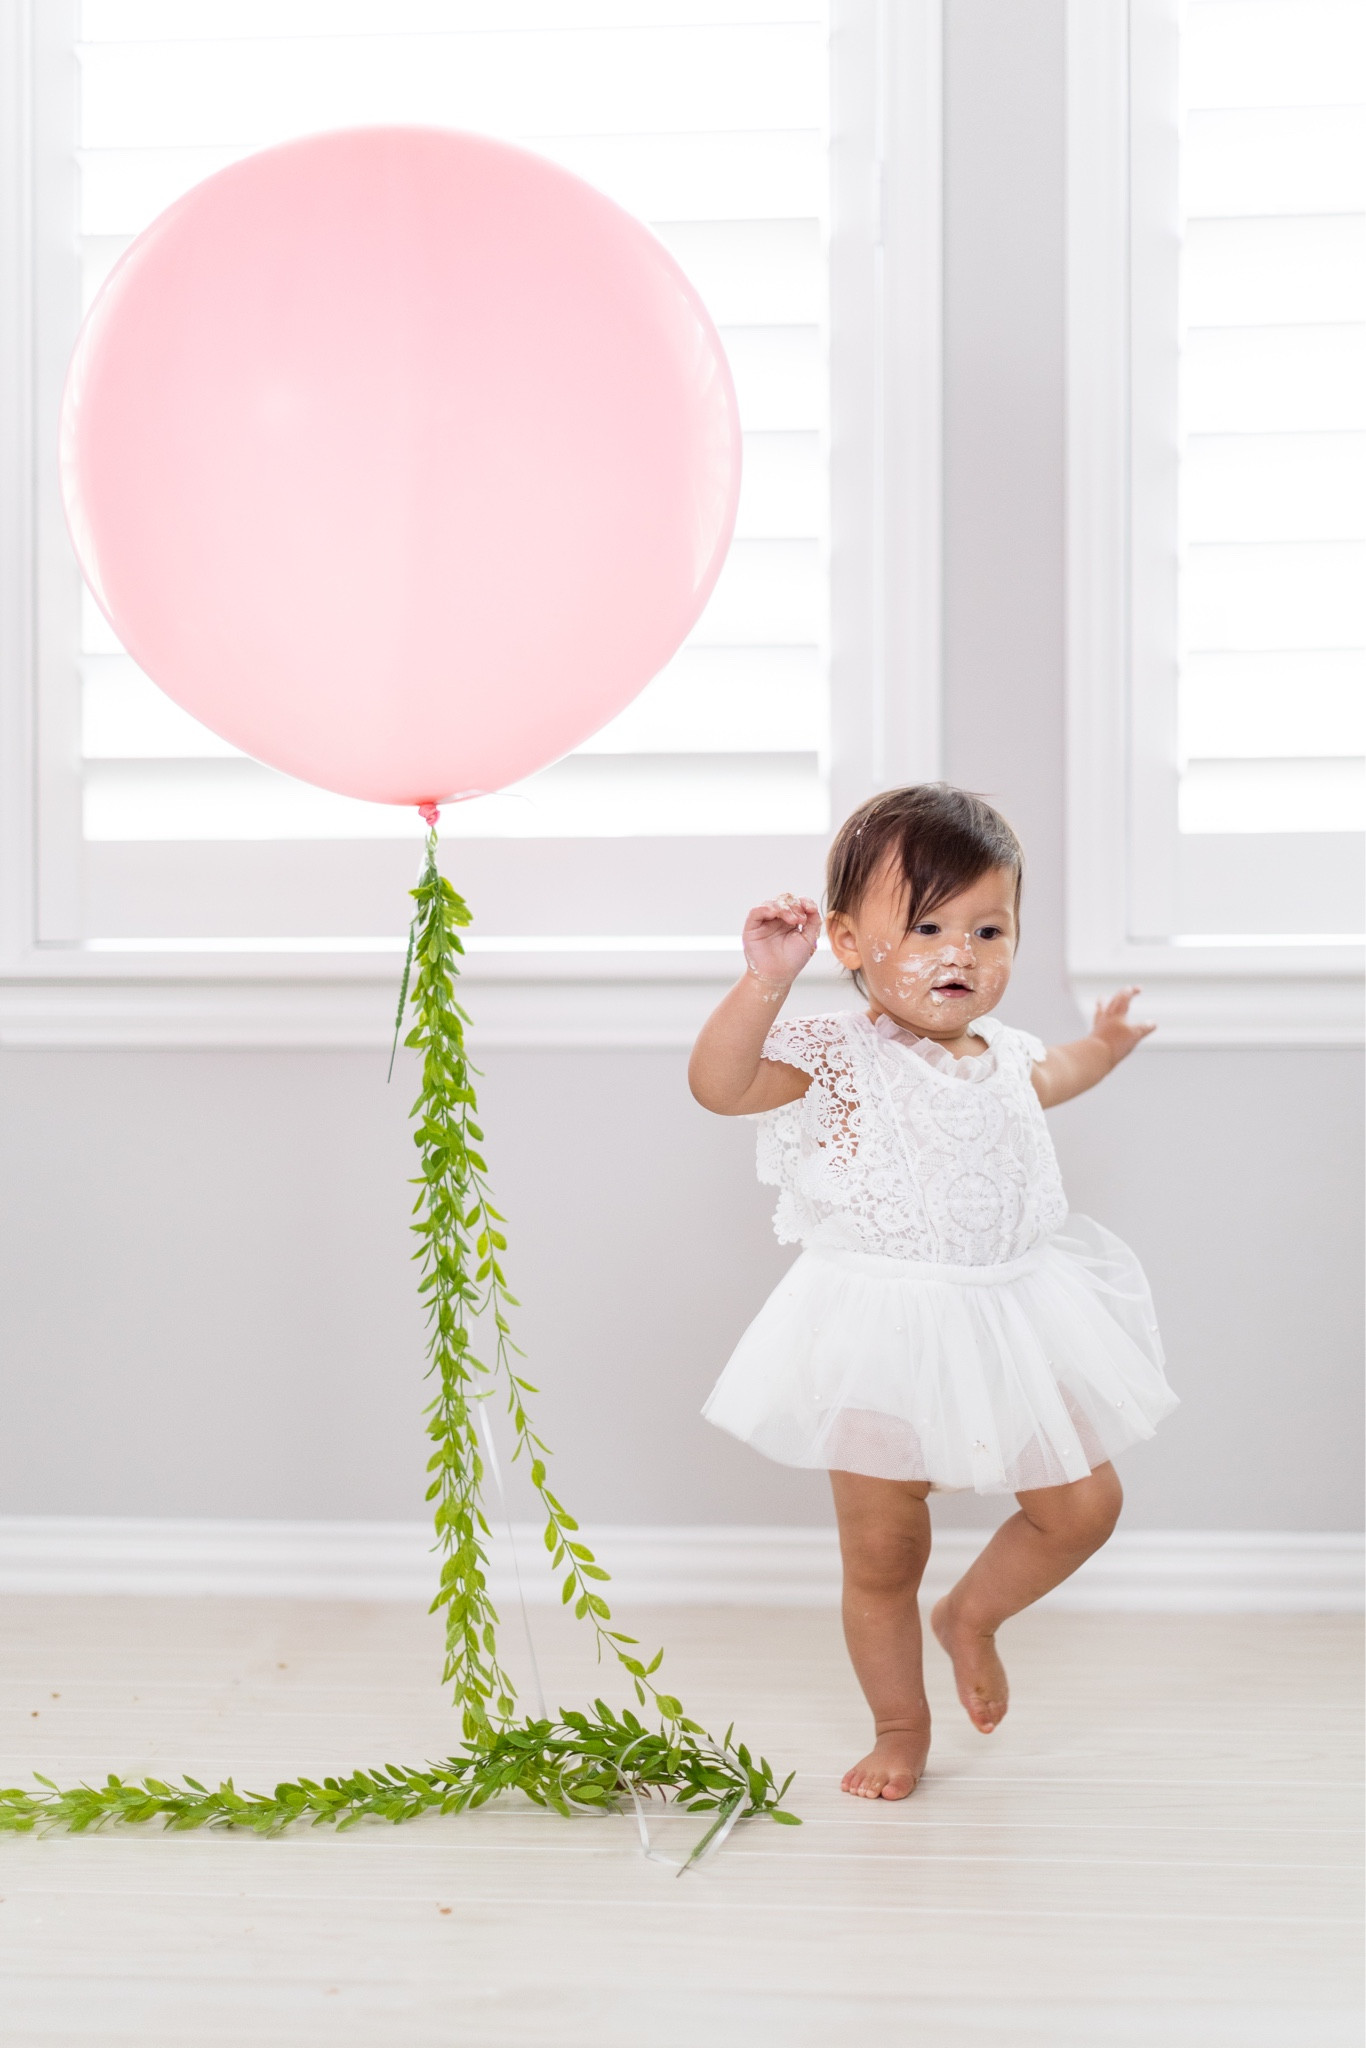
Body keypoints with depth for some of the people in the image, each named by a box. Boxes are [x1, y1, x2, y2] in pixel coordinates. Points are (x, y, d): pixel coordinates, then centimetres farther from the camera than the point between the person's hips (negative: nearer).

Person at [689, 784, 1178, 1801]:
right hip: (885, 1342, -5)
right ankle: (902, 1728, 29)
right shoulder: (835, 1057, -14)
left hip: (1012, 1323, 5)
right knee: (881, 1556, 7)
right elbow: (720, 1083, -31)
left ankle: (971, 1617, 37)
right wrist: (765, 980, -39)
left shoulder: (1002, 1055, 6)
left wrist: (1104, 1044, 27)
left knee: (1082, 1505, 11)